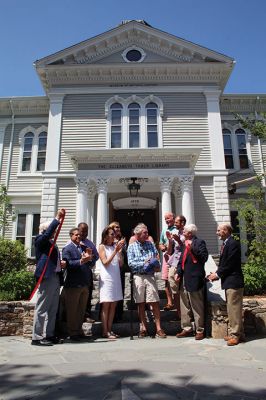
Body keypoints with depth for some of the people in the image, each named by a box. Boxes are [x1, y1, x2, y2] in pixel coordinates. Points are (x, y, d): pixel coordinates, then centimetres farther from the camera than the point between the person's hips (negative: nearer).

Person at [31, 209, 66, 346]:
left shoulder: (52, 243, 22)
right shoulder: (40, 240, -2)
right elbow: (48, 233, -23)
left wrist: (61, 264, 10)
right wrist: (57, 218, -21)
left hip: (56, 277, 9)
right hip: (46, 277, -9)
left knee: (52, 309, 13)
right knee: (41, 309, -2)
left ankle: (49, 335, 22)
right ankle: (37, 337, 6)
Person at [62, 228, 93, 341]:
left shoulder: (84, 248, 15)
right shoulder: (67, 249, -4)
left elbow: (91, 264, 13)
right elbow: (68, 264, -18)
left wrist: (89, 258, -8)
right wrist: (81, 261, -29)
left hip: (85, 284, 6)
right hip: (73, 285, -6)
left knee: (81, 310, 15)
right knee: (72, 310, 5)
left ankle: (79, 331, 27)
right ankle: (72, 333, 16)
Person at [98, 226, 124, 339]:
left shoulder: (115, 246, 11)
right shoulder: (102, 247, -2)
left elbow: (120, 264, 9)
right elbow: (105, 262, -12)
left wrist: (120, 251, -3)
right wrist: (115, 251, -16)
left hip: (116, 278, 6)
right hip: (107, 278, -5)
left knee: (113, 305, 7)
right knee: (106, 305, -3)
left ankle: (109, 330, 16)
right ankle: (105, 331, 3)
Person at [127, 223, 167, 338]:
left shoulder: (151, 245, 10)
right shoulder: (132, 246, 3)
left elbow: (157, 258, 10)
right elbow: (130, 263, -5)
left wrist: (157, 266, -9)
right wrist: (143, 263, -12)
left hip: (150, 276, 1)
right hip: (138, 276, -1)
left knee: (155, 302, -1)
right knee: (141, 303, 8)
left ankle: (158, 328, 8)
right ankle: (143, 328, 20)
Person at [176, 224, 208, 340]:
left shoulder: (199, 242, -7)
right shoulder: (185, 243, 15)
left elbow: (204, 257, -18)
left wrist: (193, 248, -23)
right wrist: (178, 272, 8)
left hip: (194, 279, -7)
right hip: (184, 279, 8)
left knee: (197, 306, 3)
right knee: (185, 305, 14)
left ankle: (200, 330, 16)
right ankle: (187, 328, 26)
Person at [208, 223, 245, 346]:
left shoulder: (233, 244, -17)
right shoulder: (226, 244, 12)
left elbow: (230, 264, -20)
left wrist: (218, 274, -12)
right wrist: (217, 273, 3)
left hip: (234, 282, -10)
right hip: (228, 281, 10)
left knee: (234, 309, -1)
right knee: (231, 309, 17)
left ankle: (236, 335, 10)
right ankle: (235, 333, 29)